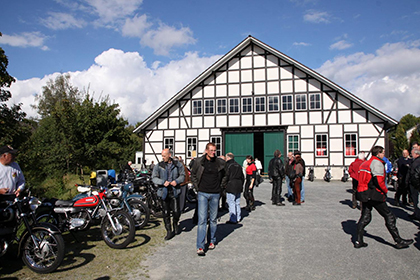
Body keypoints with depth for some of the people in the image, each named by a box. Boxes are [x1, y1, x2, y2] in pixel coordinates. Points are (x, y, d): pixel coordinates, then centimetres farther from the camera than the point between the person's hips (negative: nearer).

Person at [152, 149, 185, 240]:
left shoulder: (177, 164, 2)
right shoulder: (159, 166, 0)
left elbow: (182, 175, 9)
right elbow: (154, 178, -1)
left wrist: (177, 181, -11)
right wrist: (163, 182, -17)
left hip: (174, 191, 0)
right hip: (164, 191, 1)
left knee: (176, 211, -3)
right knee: (166, 213, 6)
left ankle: (175, 223, 30)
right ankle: (169, 231, 20)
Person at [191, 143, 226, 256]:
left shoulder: (220, 162, -1)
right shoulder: (199, 161, -3)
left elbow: (225, 175, 17)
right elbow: (193, 175, 12)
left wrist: (220, 185, 10)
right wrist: (198, 186, 3)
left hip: (215, 194, 2)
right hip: (202, 193, -2)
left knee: (213, 219, 13)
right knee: (202, 220, -6)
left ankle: (212, 241, 30)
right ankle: (200, 247, -3)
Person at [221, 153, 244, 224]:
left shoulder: (228, 165, -9)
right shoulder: (238, 165, 14)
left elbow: (226, 177, -13)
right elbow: (242, 177, 19)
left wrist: (223, 185, -1)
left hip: (231, 187, -8)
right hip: (238, 187, 8)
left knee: (231, 203, -3)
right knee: (237, 203, 14)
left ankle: (233, 220, -1)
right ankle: (238, 218, 21)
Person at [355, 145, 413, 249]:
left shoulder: (364, 163, 18)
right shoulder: (377, 163, -10)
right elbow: (378, 180, -19)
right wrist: (385, 190, -3)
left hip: (363, 193, 8)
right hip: (373, 195, -8)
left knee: (365, 217, 11)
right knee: (389, 216, 4)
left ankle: (358, 241, 10)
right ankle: (399, 241, 13)